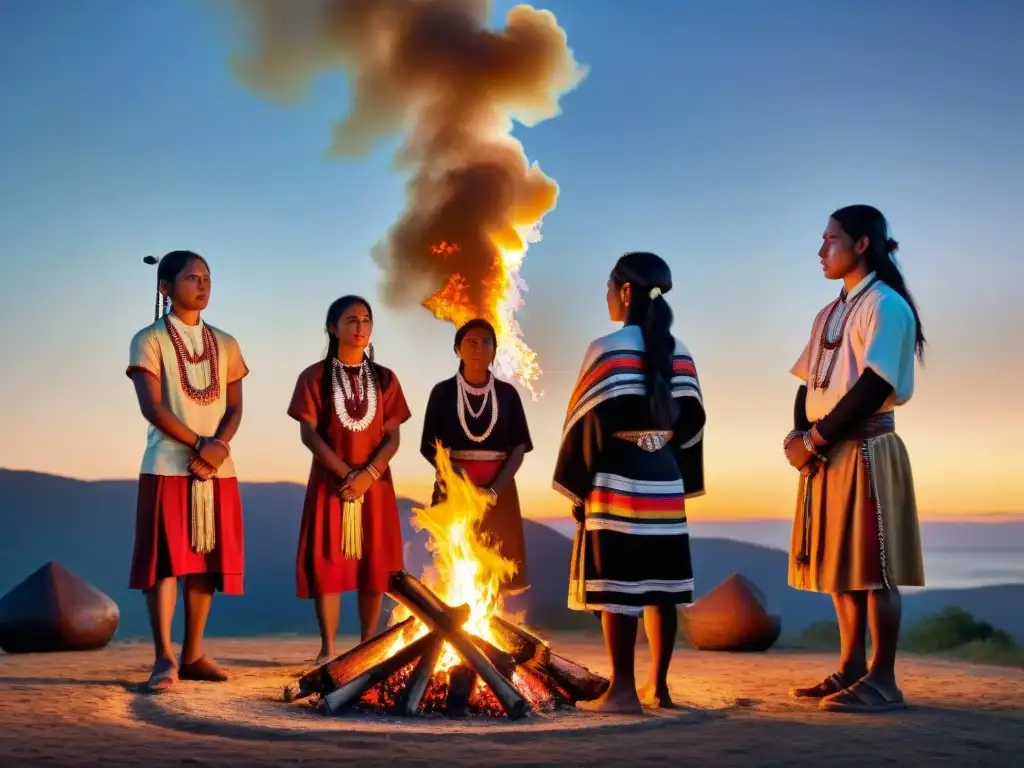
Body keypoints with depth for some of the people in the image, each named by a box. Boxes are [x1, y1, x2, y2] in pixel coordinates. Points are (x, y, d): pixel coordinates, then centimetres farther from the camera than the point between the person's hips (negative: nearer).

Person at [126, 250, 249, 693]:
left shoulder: (225, 345, 14)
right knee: (165, 559, -8)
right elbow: (152, 407, -9)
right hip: (168, 467, -4)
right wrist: (199, 445, -15)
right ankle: (164, 659, -8)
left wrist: (219, 447, -12)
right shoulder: (150, 340, 1)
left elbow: (234, 408, 8)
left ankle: (193, 655, 11)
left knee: (208, 560, 4)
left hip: (217, 470, 4)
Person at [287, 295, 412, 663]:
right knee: (327, 563, -5)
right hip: (330, 482, -2)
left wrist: (367, 474, -15)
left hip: (375, 484, 2)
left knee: (374, 564, 2)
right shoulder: (314, 377, 1)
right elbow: (308, 433, -6)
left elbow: (393, 437, 2)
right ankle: (328, 648, -2)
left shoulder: (384, 379, 8)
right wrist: (345, 473, -15)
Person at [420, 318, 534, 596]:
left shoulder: (507, 393, 5)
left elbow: (519, 448, 1)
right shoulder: (443, 392, 2)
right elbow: (429, 447, 2)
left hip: (498, 489, 1)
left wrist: (494, 490, -14)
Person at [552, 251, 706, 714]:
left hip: (617, 482, -6)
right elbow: (690, 422, 10)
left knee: (618, 586, -3)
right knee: (659, 586, 9)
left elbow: (592, 423, -11)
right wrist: (680, 481, 16)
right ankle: (657, 686, 16)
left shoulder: (608, 349, -9)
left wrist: (578, 488, -5)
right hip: (664, 483, 6)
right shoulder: (679, 354, 9)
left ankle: (623, 690, -1)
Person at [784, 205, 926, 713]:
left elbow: (873, 387, -17)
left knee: (872, 567, -7)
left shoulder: (885, 305, -8)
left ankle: (881, 680, -3)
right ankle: (852, 670, 17)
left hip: (865, 448, -8)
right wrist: (799, 434, -3)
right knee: (838, 564, 10)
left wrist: (815, 439, -14)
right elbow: (808, 382, 15)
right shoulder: (829, 314, 18)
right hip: (827, 454, 8)